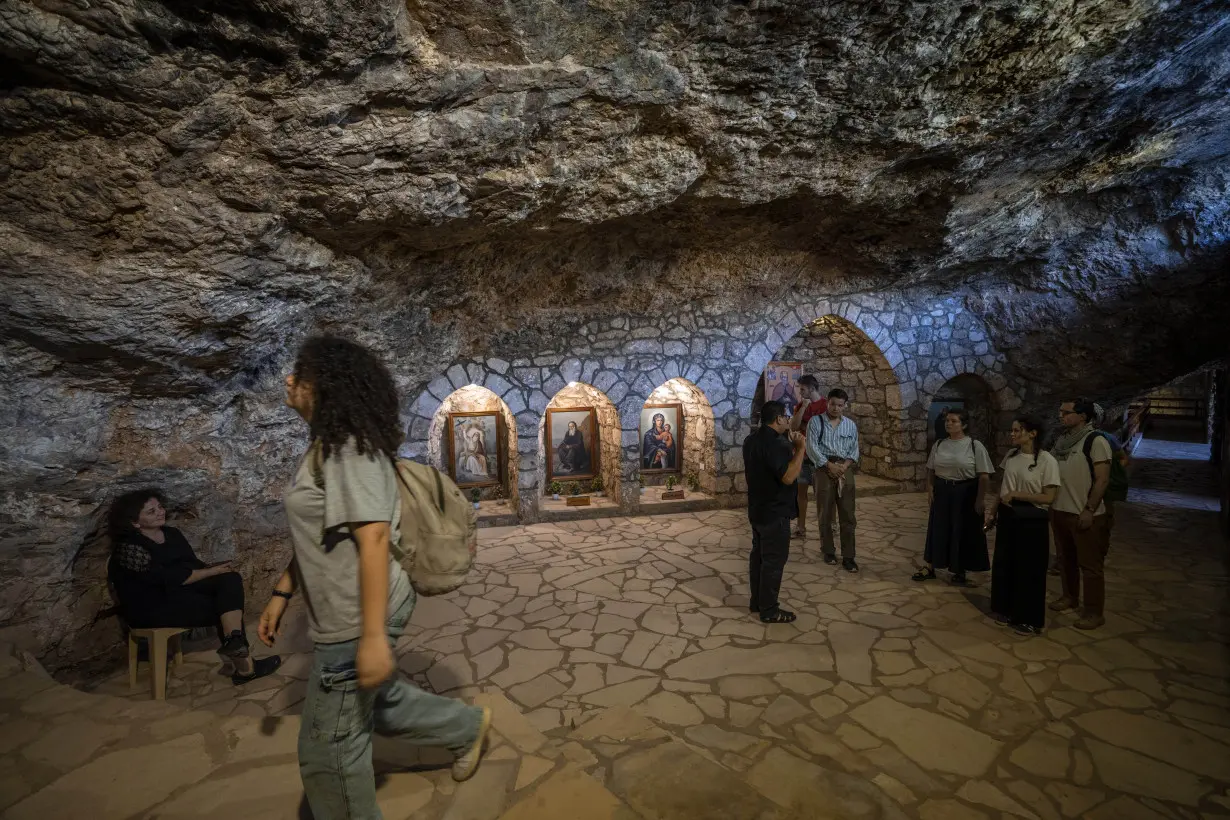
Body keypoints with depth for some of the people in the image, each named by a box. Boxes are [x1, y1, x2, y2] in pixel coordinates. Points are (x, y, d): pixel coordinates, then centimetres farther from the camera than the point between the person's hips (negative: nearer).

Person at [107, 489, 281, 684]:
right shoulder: (129, 548, -15)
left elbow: (192, 564, 9)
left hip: (181, 590, 7)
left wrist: (213, 569, -12)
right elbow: (169, 578, -21)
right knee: (224, 607, -20)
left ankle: (235, 647, -27)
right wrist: (211, 571, -15)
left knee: (231, 579, -20)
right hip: (151, 607, -7)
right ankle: (241, 663, -15)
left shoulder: (172, 534, 10)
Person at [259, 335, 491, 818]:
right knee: (378, 699, 28)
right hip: (346, 614, 10)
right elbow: (316, 536, 18)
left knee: (329, 749, 9)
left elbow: (374, 537, -28)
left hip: (359, 619, -10)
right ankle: (468, 728, 46)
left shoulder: (351, 448, -21)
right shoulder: (326, 447, 10)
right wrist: (282, 593, 20)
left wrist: (372, 635, -29)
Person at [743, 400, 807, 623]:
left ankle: (757, 601, 28)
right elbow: (788, 476, -28)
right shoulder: (774, 444, -23)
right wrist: (800, 448, -22)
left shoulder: (751, 440, 8)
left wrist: (790, 445, 11)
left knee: (759, 554, 17)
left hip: (758, 509, 10)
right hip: (774, 512, -10)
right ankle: (769, 610, 10)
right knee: (774, 559, 0)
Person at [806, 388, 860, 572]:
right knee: (825, 514, 6)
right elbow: (812, 447, -8)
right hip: (824, 469, -2)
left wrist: (844, 466, -10)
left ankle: (848, 557, 7)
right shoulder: (816, 421, -1)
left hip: (846, 470, 3)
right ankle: (828, 551, 22)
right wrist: (830, 465, -15)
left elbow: (854, 449, 8)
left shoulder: (851, 424, 11)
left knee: (848, 515, 1)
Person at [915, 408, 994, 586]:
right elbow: (930, 470, 9)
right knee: (938, 530, 11)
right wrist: (930, 490, -1)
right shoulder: (938, 445, 3)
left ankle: (960, 572, 23)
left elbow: (984, 476, -11)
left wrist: (980, 499, -14)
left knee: (964, 532, 7)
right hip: (942, 492, 4)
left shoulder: (975, 446, -10)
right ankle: (930, 568, 22)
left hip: (965, 494, -4)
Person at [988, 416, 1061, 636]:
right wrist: (994, 512, 11)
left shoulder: (1047, 461, -14)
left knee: (1028, 569, 6)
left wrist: (1016, 494, -19)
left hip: (1031, 521, -6)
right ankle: (1006, 609, 31)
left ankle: (1029, 619, 22)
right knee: (1004, 564, 14)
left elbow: (1048, 497, -15)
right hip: (1008, 517, 6)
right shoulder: (1011, 456, 3)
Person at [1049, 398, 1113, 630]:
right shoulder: (1062, 439, 9)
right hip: (1059, 511, 7)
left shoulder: (1096, 441, -12)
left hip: (1084, 514, -7)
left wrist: (1089, 510, -18)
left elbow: (1102, 480, -15)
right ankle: (1070, 597, 33)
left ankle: (1095, 612, 12)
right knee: (1065, 558, 18)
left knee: (1090, 564, 2)